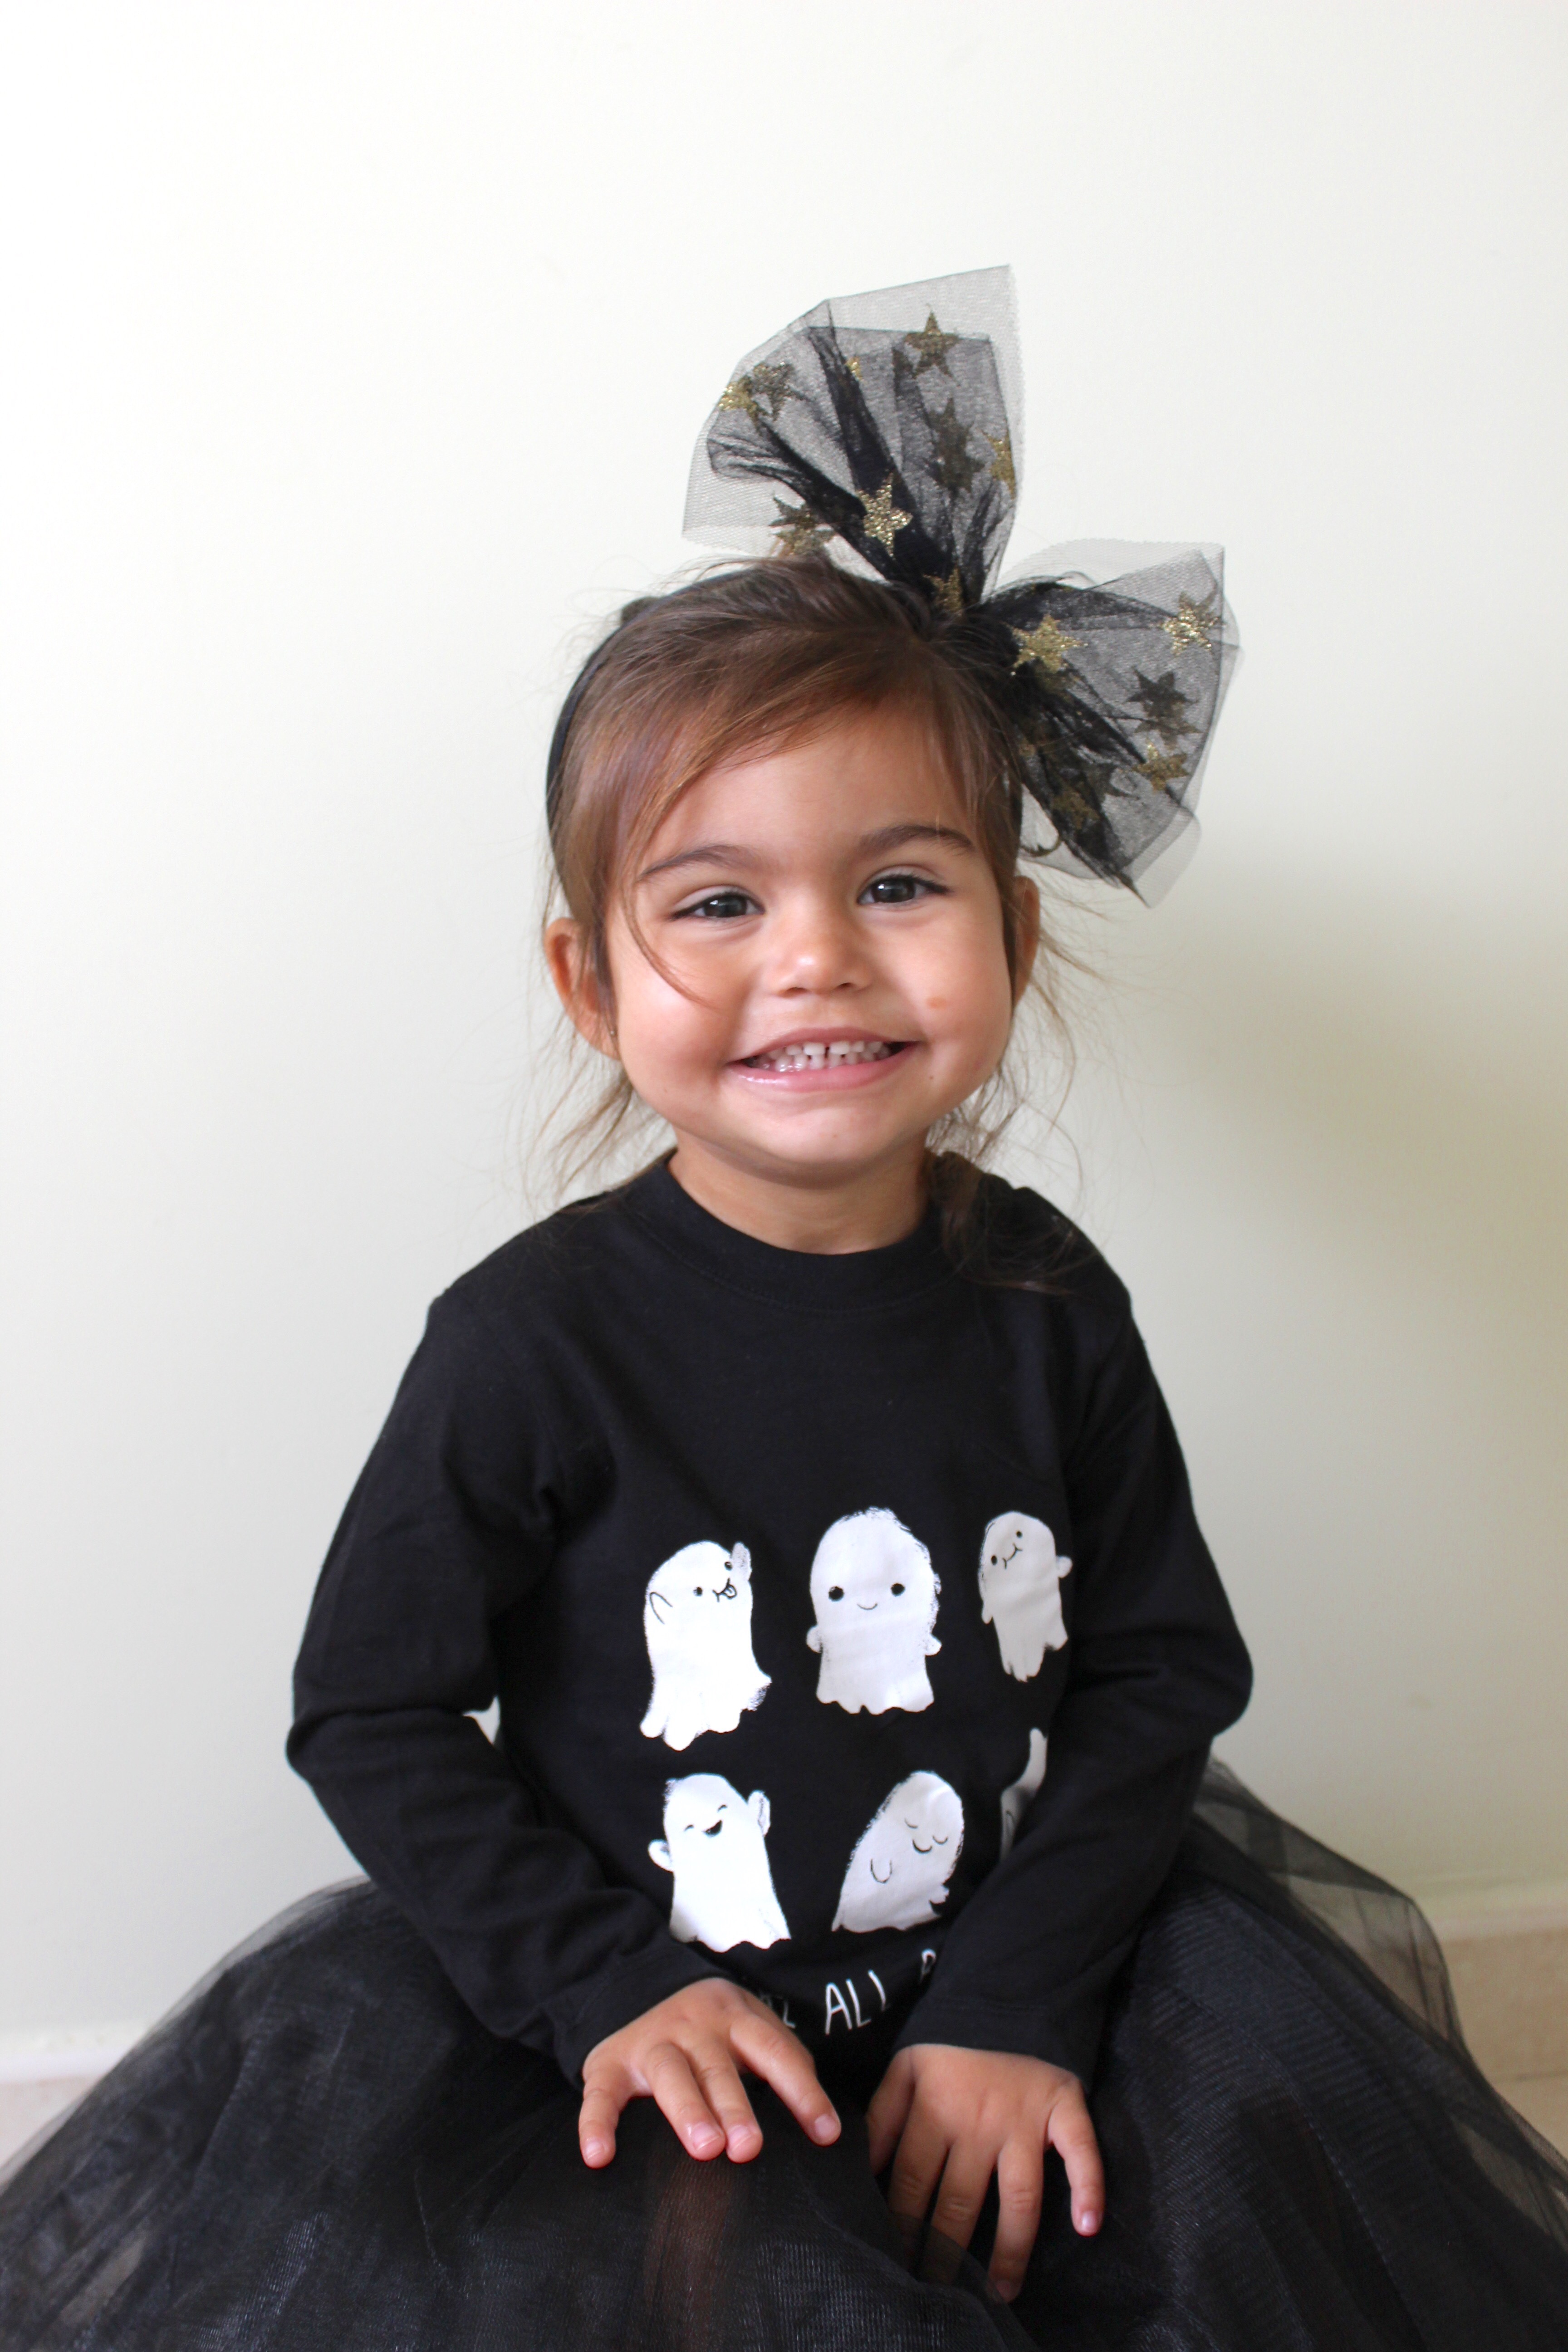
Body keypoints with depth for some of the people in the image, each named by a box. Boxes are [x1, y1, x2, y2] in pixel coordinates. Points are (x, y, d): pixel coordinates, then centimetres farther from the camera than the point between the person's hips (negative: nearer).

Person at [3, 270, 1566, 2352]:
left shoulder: (1041, 1303, -5)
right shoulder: (539, 1340, -14)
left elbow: (1164, 1672, 0)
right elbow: (375, 1716, -7)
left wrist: (1015, 2001, -9)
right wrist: (614, 1985, -14)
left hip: (1014, 1970, 4)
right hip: (633, 2004, -3)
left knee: (1281, 2140, -12)